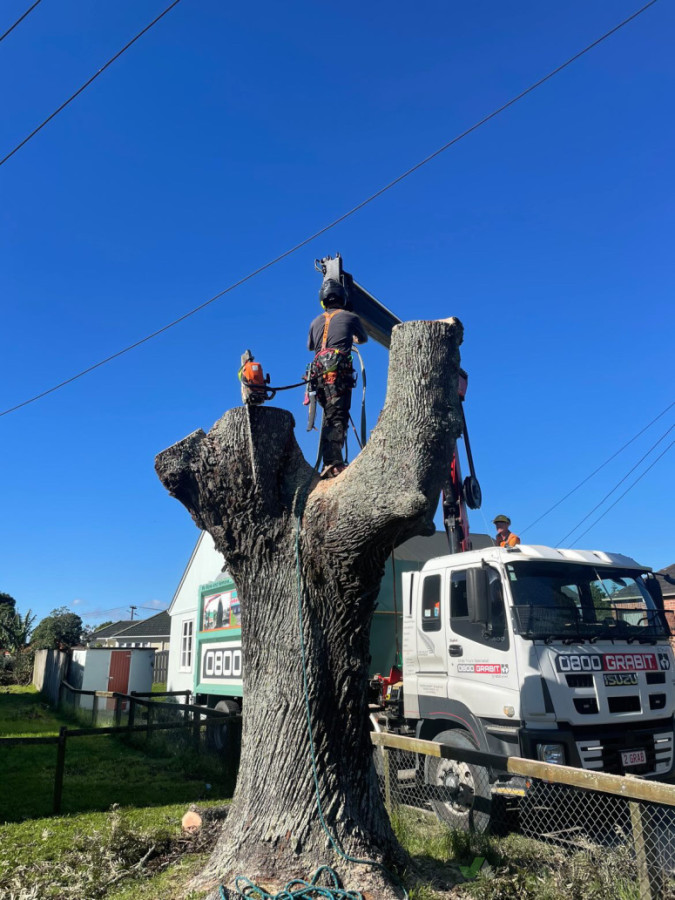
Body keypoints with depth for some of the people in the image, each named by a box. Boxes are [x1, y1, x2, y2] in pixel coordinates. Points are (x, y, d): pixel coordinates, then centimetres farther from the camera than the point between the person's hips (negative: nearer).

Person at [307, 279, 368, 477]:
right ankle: (333, 462, -26)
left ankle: (330, 461, 4)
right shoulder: (350, 317, 12)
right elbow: (363, 339, 30)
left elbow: (310, 346, 37)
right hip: (339, 368, -4)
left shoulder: (316, 322, 22)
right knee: (338, 417, -13)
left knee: (329, 416, 11)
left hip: (319, 370, 5)